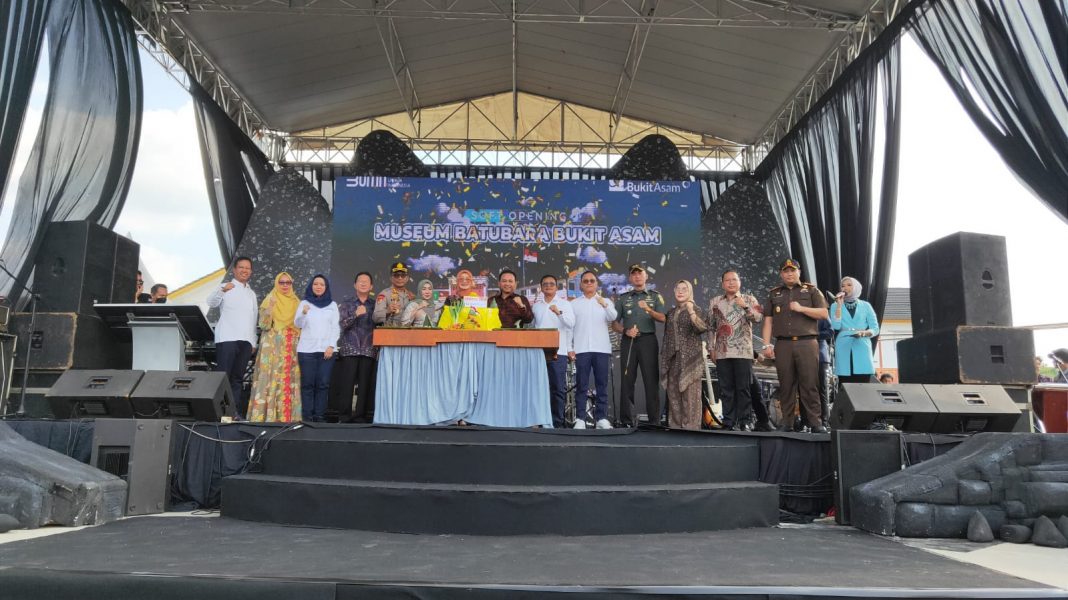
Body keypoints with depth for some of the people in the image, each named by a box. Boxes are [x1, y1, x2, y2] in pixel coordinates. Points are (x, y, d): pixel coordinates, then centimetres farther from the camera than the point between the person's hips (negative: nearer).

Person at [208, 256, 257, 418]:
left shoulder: (251, 294, 22)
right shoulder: (226, 287, 3)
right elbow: (211, 302, -17)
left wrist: (253, 341, 17)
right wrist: (222, 290, -37)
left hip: (245, 340, 6)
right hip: (227, 338, -6)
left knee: (237, 378, 7)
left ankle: (236, 412, 7)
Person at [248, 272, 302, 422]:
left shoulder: (296, 303, 13)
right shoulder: (269, 300, 3)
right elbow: (264, 325, -7)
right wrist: (270, 307, -19)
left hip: (291, 349, 3)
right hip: (272, 347, -3)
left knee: (289, 380, 0)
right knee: (270, 378, -8)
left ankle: (287, 415, 3)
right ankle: (266, 415, -7)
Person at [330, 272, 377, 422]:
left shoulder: (376, 304, 11)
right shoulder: (347, 303, 8)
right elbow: (342, 324, -3)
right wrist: (356, 314, -18)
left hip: (369, 350, 1)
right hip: (350, 349, -1)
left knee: (365, 384, 0)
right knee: (347, 383, -5)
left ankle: (361, 415, 6)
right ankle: (344, 415, 1)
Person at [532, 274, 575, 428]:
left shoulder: (564, 304, 6)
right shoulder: (536, 306, 16)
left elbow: (571, 324, -7)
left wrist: (559, 313, -22)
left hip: (558, 352, -3)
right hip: (539, 351, 3)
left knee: (559, 388, -3)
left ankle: (558, 421, 2)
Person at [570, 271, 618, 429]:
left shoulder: (605, 302, 15)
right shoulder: (574, 303, 12)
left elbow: (612, 317, -3)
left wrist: (604, 305, -18)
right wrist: (569, 348, 0)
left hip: (601, 349, 1)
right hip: (581, 349, -1)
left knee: (602, 385, 1)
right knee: (581, 386, -2)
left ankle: (602, 418, 5)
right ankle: (580, 419, 0)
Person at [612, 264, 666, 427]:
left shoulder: (655, 296, 13)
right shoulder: (622, 298, 15)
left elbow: (663, 318, 0)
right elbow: (614, 324, 11)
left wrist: (649, 310, -17)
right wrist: (625, 331, -8)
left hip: (648, 340, -1)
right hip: (628, 341, 1)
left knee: (651, 380, -6)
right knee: (627, 380, -1)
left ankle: (654, 420, -4)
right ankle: (627, 420, 3)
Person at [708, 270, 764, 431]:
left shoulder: (749, 299, 7)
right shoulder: (715, 302, 12)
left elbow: (758, 318, -8)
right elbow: (711, 327, 14)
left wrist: (745, 306, -19)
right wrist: (712, 348, 10)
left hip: (743, 351, -2)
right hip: (722, 352, 2)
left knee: (743, 388, -1)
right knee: (726, 389, 4)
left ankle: (744, 422, 5)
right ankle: (728, 422, 9)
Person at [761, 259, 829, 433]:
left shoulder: (811, 290, 12)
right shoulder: (774, 294, 17)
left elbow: (823, 313, 3)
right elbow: (768, 321, 12)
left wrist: (801, 308, -9)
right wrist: (767, 344, 2)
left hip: (807, 343, -2)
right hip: (783, 345, 2)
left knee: (810, 384, -6)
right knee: (786, 385, 1)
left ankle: (815, 422, -3)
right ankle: (787, 423, 4)